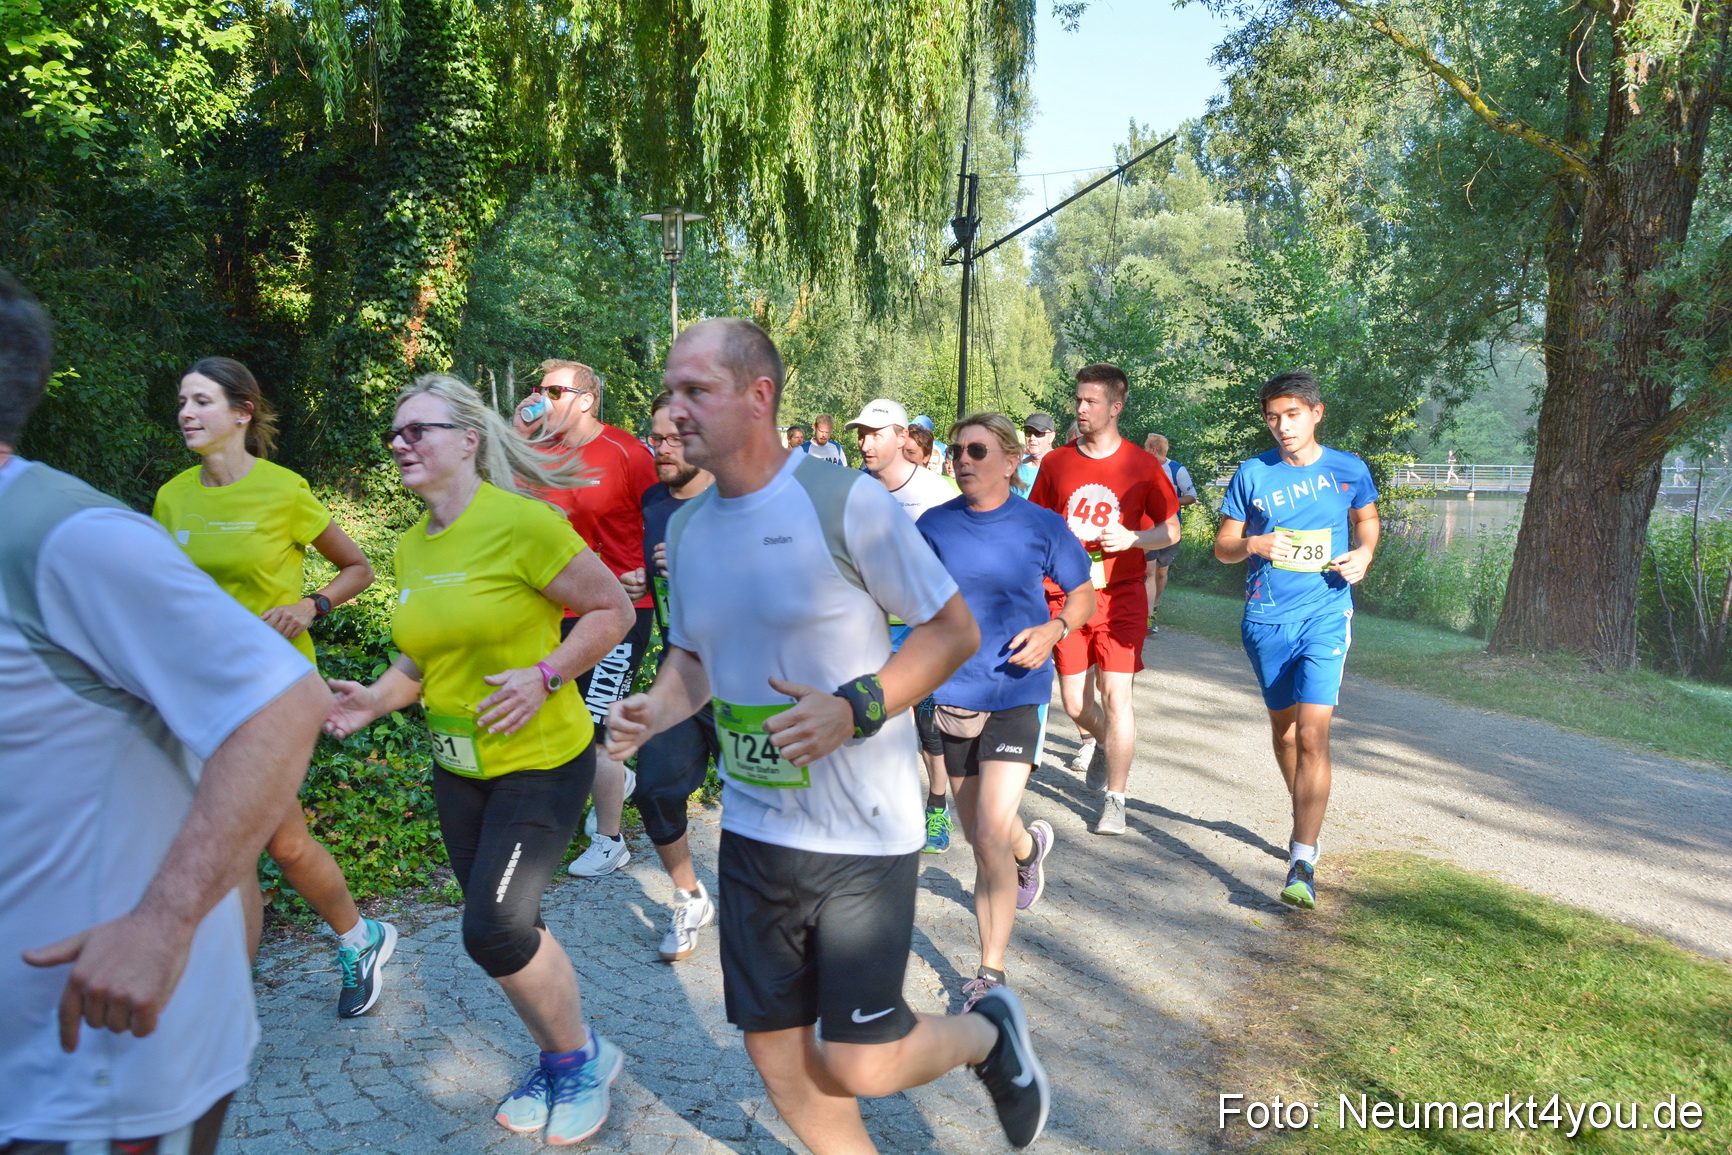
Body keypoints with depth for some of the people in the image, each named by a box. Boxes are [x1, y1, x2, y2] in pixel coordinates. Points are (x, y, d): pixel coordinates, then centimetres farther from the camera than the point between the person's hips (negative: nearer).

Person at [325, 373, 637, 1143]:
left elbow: (613, 610, -14)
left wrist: (545, 675, -23)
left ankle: (583, 1057, 15)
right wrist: (374, 701, -1)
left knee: (492, 930, -12)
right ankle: (558, 1061, 37)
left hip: (541, 761, -7)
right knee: (506, 930, 14)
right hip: (457, 768, 7)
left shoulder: (521, 522, -18)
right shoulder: (411, 548, 5)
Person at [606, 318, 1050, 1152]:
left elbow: (955, 630, -10)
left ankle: (989, 1032, 30)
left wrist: (855, 709, -24)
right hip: (752, 829, 6)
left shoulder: (846, 502, -15)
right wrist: (651, 710, -5)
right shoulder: (686, 530, 4)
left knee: (858, 1067, 0)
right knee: (774, 1048, 14)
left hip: (863, 834, -6)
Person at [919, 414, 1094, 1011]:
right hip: (952, 694, 3)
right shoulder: (934, 525, 0)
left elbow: (1084, 593, 7)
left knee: (992, 832, -14)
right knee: (976, 835, 16)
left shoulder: (1042, 526, -4)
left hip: (1017, 694, -3)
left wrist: (1054, 630, -13)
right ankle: (1030, 844, 53)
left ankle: (991, 970, 6)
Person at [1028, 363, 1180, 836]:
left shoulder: (1142, 466, -2)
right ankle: (1104, 743, 42)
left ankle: (1115, 800, 4)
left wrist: (1132, 538, -15)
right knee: (1074, 701, 7)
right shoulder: (1055, 463, 4)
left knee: (1115, 695, -10)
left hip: (1120, 595, -3)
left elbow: (1172, 530, 4)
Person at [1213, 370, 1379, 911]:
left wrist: (1364, 552, -1)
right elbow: (1223, 545, 5)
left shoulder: (1349, 470, 1)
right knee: (1282, 726, 17)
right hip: (1266, 618, 2)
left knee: (1312, 734, -14)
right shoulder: (1252, 474, 0)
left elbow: (1367, 518, 20)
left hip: (1325, 614, -2)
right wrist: (1254, 544, -17)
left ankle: (1303, 863, -11)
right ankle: (1306, 816, 42)